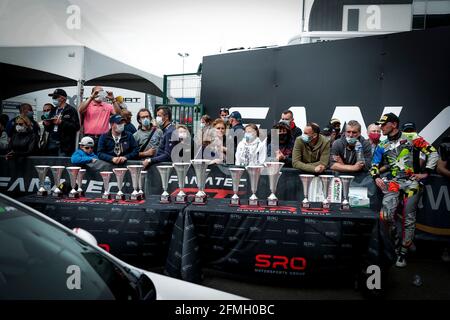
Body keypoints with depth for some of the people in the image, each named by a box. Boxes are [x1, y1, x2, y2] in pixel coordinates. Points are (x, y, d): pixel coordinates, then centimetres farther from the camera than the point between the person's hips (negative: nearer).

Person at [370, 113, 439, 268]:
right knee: (386, 214, -16)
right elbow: (374, 164, 16)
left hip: (412, 181, -2)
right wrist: (376, 177, -3)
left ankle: (403, 252, 12)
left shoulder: (411, 138, 0)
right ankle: (397, 242, 9)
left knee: (409, 218, 0)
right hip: (394, 181, 3)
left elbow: (433, 153, 1)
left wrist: (426, 173, -4)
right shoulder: (382, 146, 12)